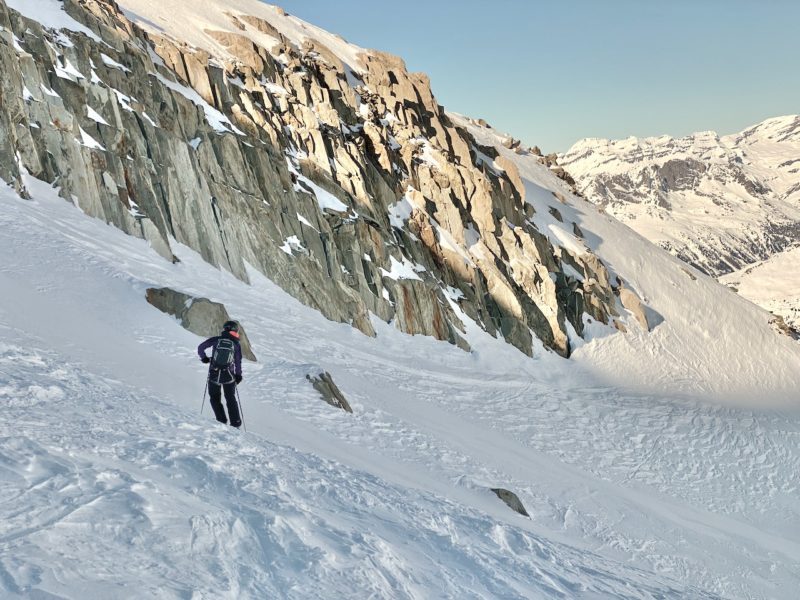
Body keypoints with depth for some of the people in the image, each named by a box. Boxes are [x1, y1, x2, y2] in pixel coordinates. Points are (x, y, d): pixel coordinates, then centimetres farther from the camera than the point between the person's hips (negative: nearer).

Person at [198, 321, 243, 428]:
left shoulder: (215, 340, -1)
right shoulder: (236, 344, 0)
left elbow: (200, 348, -2)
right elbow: (238, 361, 1)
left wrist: (204, 358, 15)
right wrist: (238, 375, 11)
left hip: (214, 375, -1)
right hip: (228, 375, 1)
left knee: (215, 398, 15)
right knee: (231, 399, 15)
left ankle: (222, 421, 7)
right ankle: (235, 423, 11)